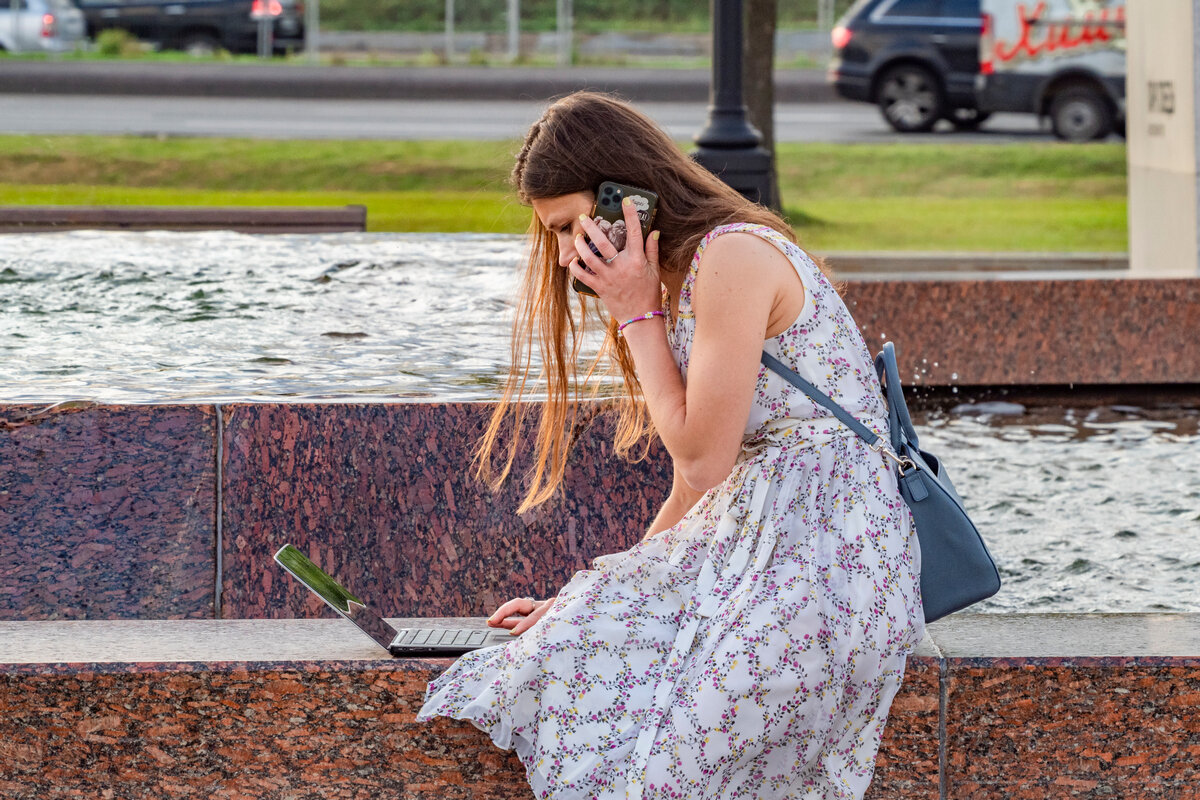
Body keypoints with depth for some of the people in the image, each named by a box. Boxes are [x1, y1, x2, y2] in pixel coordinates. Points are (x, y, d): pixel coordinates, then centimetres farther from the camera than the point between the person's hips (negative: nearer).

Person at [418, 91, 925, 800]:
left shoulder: (732, 257, -11)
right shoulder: (682, 280, 20)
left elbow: (702, 460, -12)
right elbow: (697, 485, 20)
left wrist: (637, 315, -5)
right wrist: (591, 600, 16)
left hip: (827, 553, -10)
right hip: (749, 542, 10)